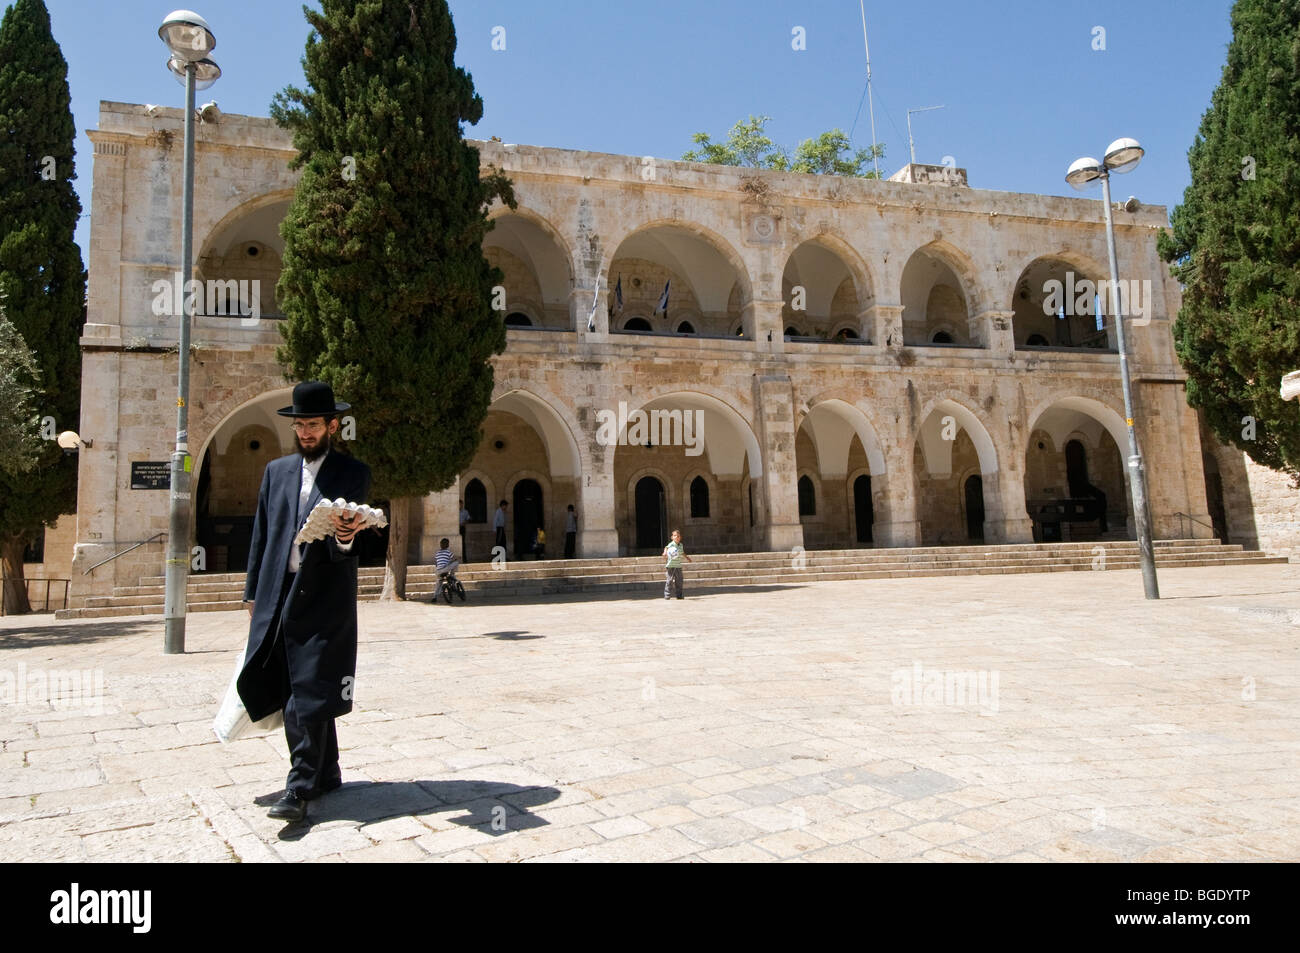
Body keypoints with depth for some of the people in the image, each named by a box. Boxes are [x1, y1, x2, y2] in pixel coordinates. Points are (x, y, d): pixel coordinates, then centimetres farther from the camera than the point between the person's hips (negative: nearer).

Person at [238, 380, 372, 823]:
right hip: (277, 597, 5)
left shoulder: (353, 473, 1)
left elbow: (345, 549, -5)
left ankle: (299, 790, 0)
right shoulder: (276, 471, 14)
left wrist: (345, 538, -29)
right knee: (300, 693, 11)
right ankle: (326, 773, 26)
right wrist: (253, 595, 13)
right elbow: (260, 536, 16)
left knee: (310, 695, -7)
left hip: (324, 600, -5)